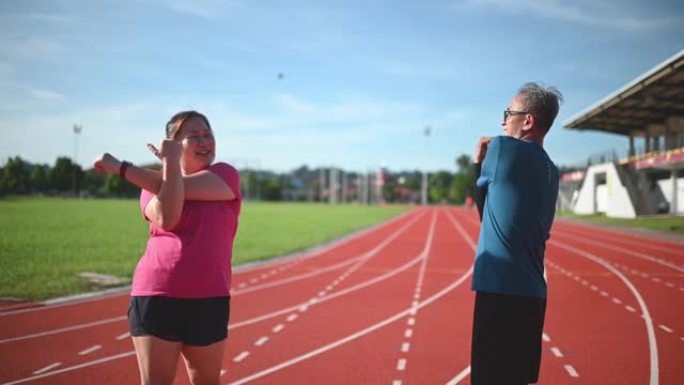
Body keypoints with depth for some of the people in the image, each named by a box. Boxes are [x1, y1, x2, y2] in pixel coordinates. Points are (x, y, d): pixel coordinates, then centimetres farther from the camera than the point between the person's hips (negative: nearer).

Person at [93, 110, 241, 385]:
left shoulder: (226, 176, 1)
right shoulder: (155, 185, 6)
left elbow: (182, 187, -16)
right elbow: (166, 219, -17)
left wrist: (120, 167, -11)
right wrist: (171, 161, -16)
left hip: (209, 300, 0)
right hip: (157, 295, 0)